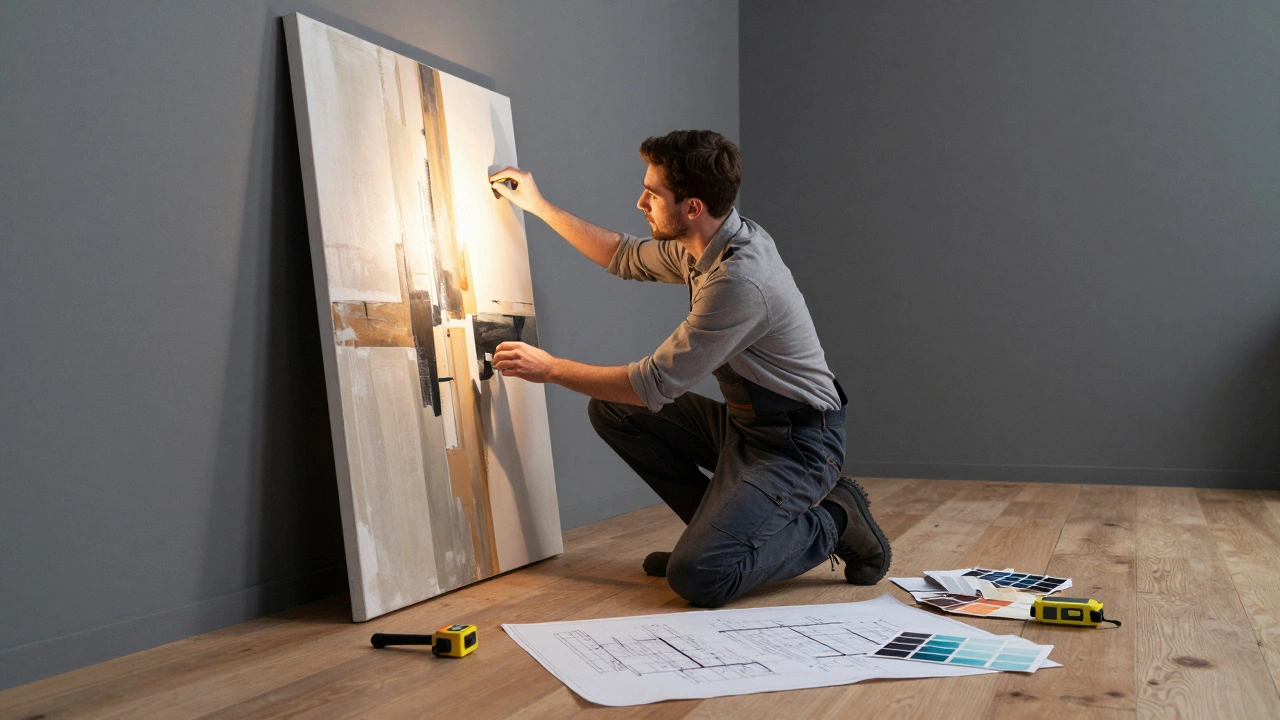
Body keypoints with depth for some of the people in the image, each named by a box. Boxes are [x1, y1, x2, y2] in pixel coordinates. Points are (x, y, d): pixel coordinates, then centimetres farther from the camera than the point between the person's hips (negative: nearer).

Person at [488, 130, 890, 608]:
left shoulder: (740, 279, -29)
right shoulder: (702, 245, 0)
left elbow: (654, 384, -23)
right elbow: (625, 257, 19)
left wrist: (550, 369, -12)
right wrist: (538, 206, 17)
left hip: (795, 442, -9)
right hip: (742, 422, 9)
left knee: (696, 578, -24)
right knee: (611, 411, 3)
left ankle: (831, 522, 0)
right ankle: (718, 528, 10)